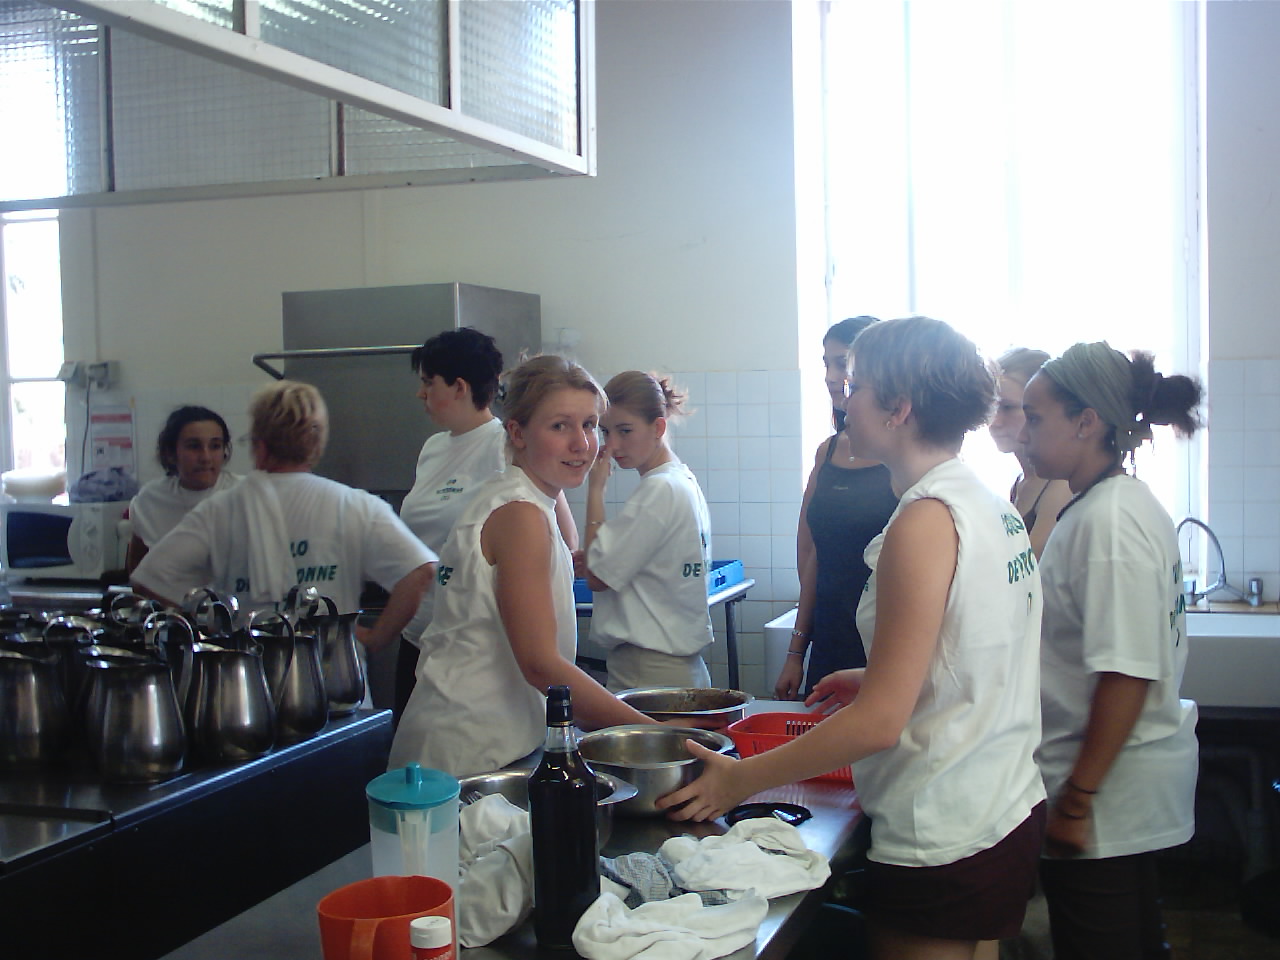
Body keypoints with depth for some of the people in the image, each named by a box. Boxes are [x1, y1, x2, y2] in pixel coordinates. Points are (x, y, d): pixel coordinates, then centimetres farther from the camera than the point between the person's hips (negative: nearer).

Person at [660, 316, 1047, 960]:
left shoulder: (926, 520, -20)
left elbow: (880, 721, -22)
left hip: (942, 843, -9)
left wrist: (738, 780, -15)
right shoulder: (992, 507, 7)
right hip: (1007, 811, 9)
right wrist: (878, 680, 22)